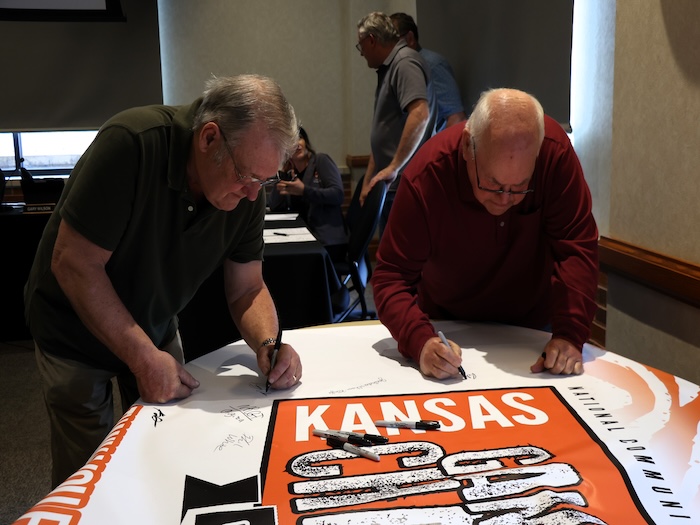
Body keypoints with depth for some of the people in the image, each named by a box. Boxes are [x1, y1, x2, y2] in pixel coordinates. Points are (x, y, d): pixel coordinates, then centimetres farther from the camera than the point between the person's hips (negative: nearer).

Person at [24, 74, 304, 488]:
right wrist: (144, 358, -30)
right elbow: (74, 264, -29)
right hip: (76, 330, -4)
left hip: (157, 327, 5)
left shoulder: (247, 193, -15)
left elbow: (247, 290, -7)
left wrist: (268, 342, -27)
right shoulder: (131, 144, -32)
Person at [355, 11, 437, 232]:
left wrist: (394, 167, -25)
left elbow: (420, 115, -26)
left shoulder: (405, 62, -10)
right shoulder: (388, 68, 19)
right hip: (391, 185, 10)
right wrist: (367, 181, 22)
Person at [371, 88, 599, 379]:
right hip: (447, 329, 0)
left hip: (532, 325, 1)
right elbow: (391, 276, -23)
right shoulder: (426, 176, -27)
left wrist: (569, 334, -33)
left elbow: (576, 249, -20)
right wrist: (421, 341, -41)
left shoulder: (555, 151, -23)